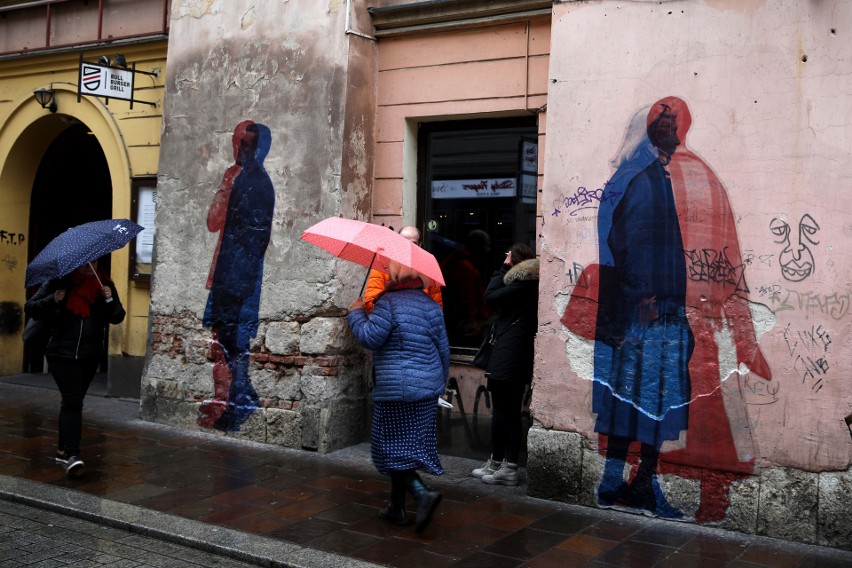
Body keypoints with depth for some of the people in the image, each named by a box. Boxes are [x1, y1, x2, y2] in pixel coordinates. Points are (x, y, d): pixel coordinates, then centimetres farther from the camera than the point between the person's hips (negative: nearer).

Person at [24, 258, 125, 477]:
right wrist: (52, 300, -23)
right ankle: (71, 455, -18)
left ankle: (63, 449, 28)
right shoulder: (59, 282, -5)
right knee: (73, 401, -15)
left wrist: (110, 300, -18)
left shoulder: (104, 285, 3)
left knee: (72, 401, 15)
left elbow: (117, 318, 2)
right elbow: (30, 308, -5)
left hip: (90, 355, 4)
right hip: (62, 353, -4)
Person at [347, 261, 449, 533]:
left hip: (396, 390, -7)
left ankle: (423, 493, -16)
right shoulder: (432, 306, 9)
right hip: (427, 388, 7)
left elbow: (370, 337, -17)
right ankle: (396, 507, 24)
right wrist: (440, 384, 22)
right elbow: (444, 350, 11)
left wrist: (356, 313, 0)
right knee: (407, 447, 15)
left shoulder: (389, 302, -10)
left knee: (394, 449, 2)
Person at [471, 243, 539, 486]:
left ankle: (497, 463, 4)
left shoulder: (521, 283, -12)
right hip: (522, 357, 9)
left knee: (500, 410, -2)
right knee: (513, 412, 9)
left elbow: (490, 297, -10)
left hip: (507, 355, -9)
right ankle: (510, 467, 11)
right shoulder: (531, 284, 16)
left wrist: (503, 268, -3)